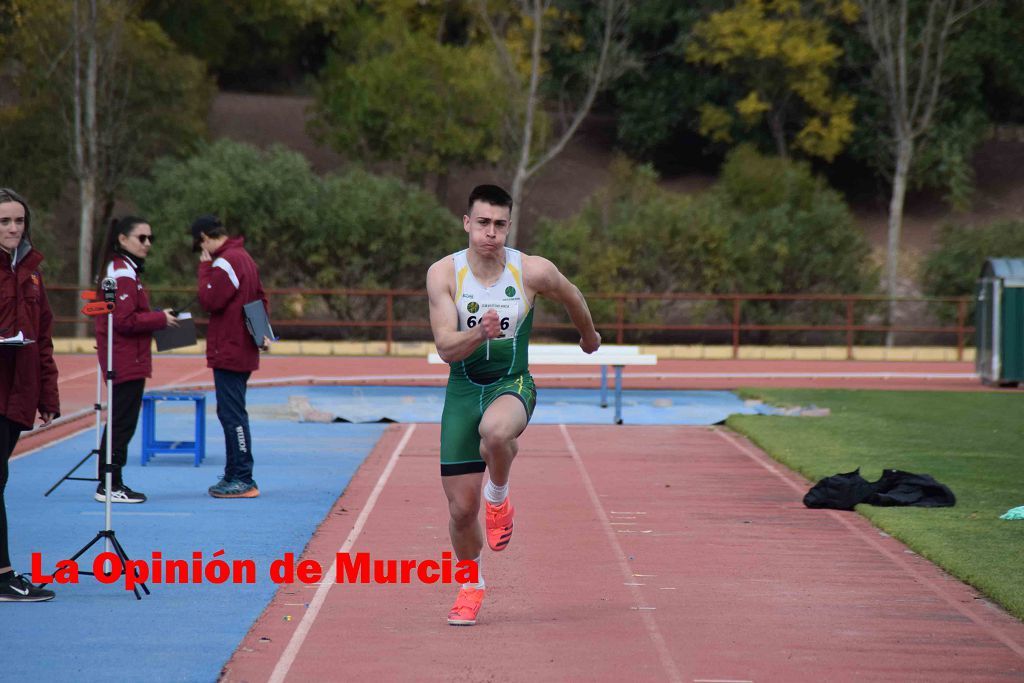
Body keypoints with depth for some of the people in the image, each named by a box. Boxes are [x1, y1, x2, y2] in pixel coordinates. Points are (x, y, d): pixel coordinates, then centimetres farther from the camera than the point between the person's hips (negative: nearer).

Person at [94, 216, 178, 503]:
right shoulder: (123, 273, -15)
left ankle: (110, 483, 18)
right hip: (126, 361, -11)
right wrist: (160, 319, -12)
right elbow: (125, 320, -21)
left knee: (120, 422, 13)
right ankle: (110, 486, -4)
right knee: (123, 422, -7)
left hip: (122, 360, 11)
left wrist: (155, 319, 8)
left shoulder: (124, 269, 17)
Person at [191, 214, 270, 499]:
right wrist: (262, 331, 14)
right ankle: (234, 475, 20)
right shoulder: (245, 258, 15)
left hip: (228, 352, -10)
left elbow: (209, 301, -18)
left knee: (232, 415, -7)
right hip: (243, 351, 10)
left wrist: (204, 268, -9)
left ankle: (243, 480, -6)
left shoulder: (224, 263, -16)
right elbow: (261, 299, 20)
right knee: (232, 414, 15)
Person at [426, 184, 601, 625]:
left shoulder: (533, 272, -11)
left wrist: (589, 335, 29)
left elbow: (572, 298, 12)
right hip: (462, 389, 1)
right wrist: (479, 333, -34)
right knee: (461, 509, 1)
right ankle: (472, 583, 30)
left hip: (512, 384, -1)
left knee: (496, 432, -40)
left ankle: (499, 496, -6)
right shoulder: (444, 274, -10)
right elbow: (445, 348, -15)